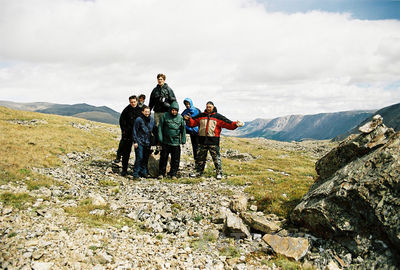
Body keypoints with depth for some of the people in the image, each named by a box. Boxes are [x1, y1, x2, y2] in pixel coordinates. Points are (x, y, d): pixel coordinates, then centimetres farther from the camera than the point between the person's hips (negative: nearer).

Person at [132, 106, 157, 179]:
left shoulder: (152, 119, 6)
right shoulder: (139, 119, -9)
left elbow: (154, 130, 16)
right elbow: (135, 131, -7)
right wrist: (135, 141, -10)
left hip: (147, 142, 5)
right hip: (139, 142, -5)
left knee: (146, 158, 9)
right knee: (139, 158, -8)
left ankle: (143, 172, 20)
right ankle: (136, 173, -2)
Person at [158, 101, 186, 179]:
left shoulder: (180, 118, 3)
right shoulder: (165, 116, 0)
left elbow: (183, 129, 9)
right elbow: (160, 127, 2)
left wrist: (183, 140, 5)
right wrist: (160, 138, -4)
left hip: (176, 143, 1)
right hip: (165, 142, -1)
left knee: (175, 159, 4)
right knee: (163, 158, 5)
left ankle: (173, 174, 16)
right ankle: (161, 173, 16)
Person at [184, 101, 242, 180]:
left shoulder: (218, 117, 3)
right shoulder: (201, 116, 11)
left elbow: (228, 124, -3)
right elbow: (193, 122, 9)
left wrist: (235, 124, -18)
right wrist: (188, 119, -10)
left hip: (213, 141, -3)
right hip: (202, 141, 3)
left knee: (216, 157, -2)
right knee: (200, 157, 11)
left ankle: (219, 173, 7)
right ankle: (199, 172, 23)